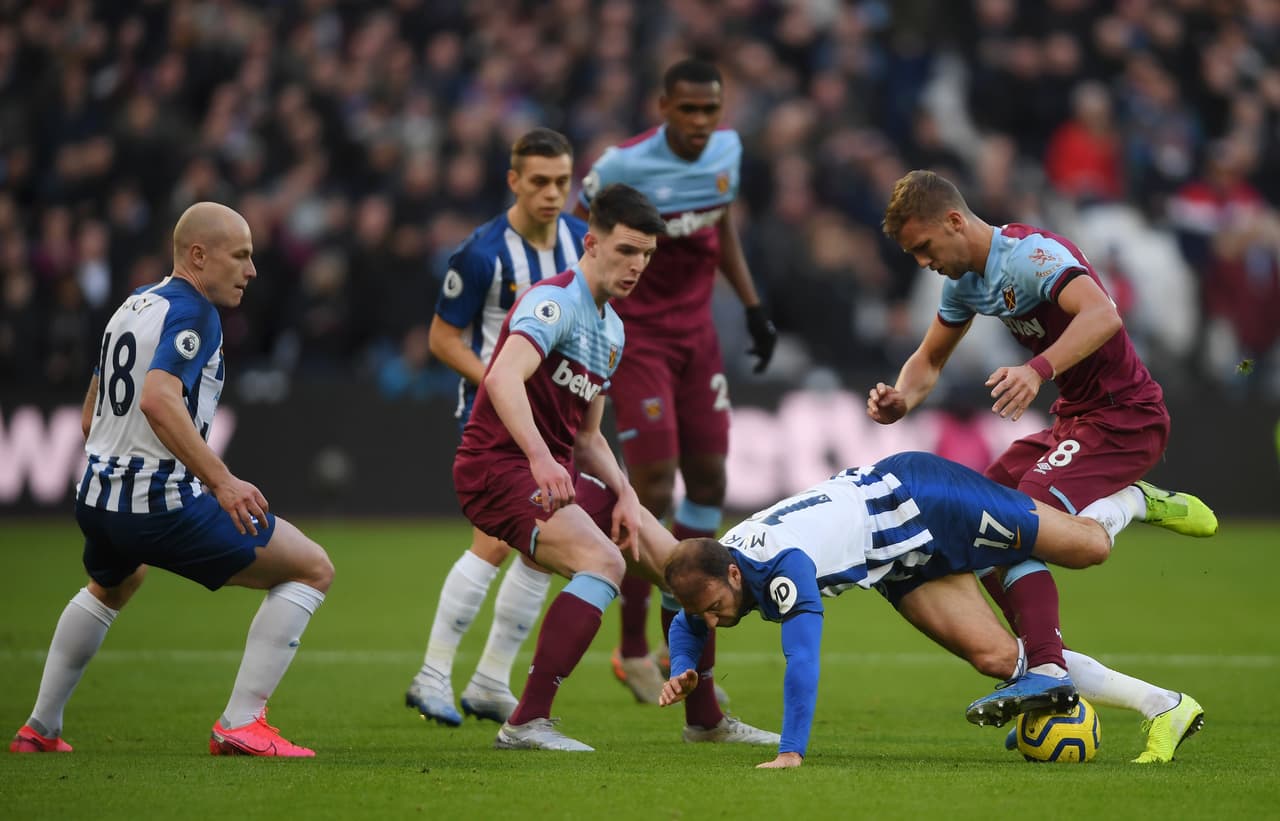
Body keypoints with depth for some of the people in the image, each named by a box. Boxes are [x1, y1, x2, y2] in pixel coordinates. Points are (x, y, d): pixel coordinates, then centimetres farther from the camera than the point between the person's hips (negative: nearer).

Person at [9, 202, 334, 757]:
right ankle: (241, 725, -8)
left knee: (110, 588, 41)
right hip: (164, 505, -9)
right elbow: (159, 400, -29)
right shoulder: (191, 311, -12)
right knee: (313, 570, -1)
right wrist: (221, 481, -33)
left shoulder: (132, 305, 15)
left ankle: (41, 729, 41)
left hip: (97, 502, 9)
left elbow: (89, 419, 24)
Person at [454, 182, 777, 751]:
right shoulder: (555, 302, -15)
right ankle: (526, 723, -31)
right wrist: (540, 459, -50)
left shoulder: (612, 329, 15)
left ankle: (705, 719, 26)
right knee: (603, 560, -31)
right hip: (500, 468, -10)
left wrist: (625, 497, 2)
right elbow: (503, 378, -35)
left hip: (560, 473, 10)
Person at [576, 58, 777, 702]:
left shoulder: (727, 150, 0)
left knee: (709, 483, 5)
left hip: (696, 332, 7)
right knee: (654, 491, -11)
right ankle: (633, 653, -1)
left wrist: (753, 308, 12)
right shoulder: (625, 167, -18)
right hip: (636, 334, -6)